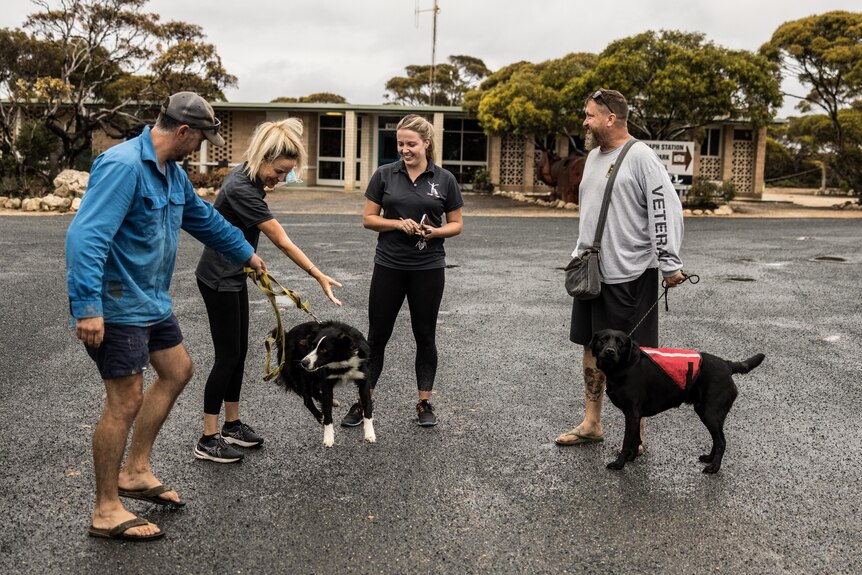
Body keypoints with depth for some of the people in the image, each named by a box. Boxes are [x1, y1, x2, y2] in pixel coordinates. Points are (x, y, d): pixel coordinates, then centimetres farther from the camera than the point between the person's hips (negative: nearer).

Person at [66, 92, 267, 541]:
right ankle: (106, 512, 9)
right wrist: (87, 307, -33)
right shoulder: (123, 165, -21)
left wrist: (246, 253, 36)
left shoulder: (173, 173, 10)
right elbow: (86, 236, -29)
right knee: (125, 401, -5)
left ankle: (136, 473, 30)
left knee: (177, 371, 19)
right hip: (117, 304, -10)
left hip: (151, 300, 10)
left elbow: (204, 218, 27)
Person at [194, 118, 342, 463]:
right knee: (228, 355, -5)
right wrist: (319, 276, -20)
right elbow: (282, 242, -25)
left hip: (234, 276, 9)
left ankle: (232, 426, 24)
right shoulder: (242, 190, -27)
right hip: (218, 279, -9)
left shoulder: (249, 178, 2)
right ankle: (208, 440, 3)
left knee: (239, 351, 13)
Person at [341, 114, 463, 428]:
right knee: (377, 335, 5)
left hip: (428, 268, 0)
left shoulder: (444, 179, 1)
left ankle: (424, 402, 20)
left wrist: (435, 231, -15)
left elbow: (456, 224, 6)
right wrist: (398, 223, -15)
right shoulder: (384, 175, 0)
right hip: (389, 267, 0)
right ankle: (361, 403, 12)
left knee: (425, 335, 9)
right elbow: (368, 219, 2)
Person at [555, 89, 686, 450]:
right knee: (591, 346, 12)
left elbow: (666, 209, -17)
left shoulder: (640, 157, -12)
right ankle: (591, 424, 24)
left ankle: (636, 436, 11)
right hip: (592, 272, 8)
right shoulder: (594, 156, 13)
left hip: (630, 275, -8)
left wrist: (670, 264, -19)